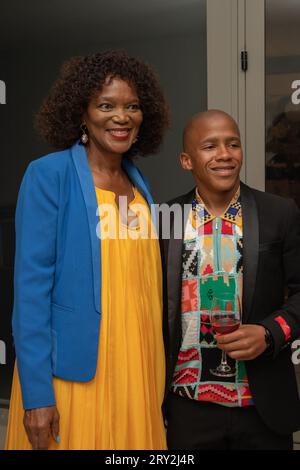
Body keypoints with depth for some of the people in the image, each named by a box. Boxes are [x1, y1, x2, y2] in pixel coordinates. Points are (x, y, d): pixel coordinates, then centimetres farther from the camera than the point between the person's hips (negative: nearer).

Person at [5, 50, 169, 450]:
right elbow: (31, 284, -13)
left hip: (136, 365, 6)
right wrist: (36, 393, -17)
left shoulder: (139, 183, 9)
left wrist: (156, 372, 13)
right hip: (72, 369, -5)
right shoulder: (49, 174, -9)